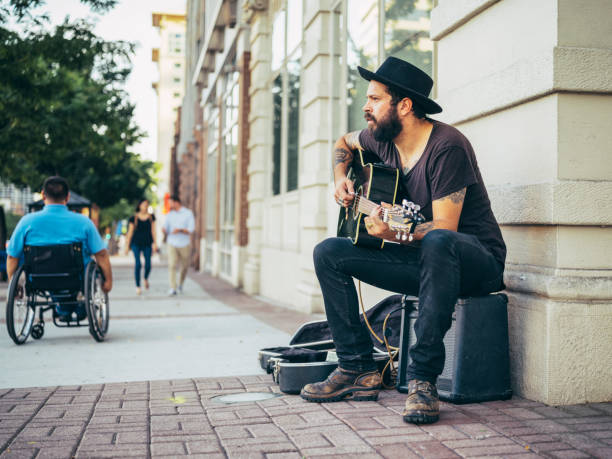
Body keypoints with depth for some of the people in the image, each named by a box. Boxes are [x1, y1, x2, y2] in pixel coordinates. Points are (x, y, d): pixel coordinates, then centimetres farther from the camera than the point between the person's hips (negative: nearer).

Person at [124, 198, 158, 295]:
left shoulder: (151, 217, 7)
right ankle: (138, 286, -1)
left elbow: (153, 230, 5)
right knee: (138, 264, -10)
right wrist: (127, 245, 3)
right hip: (136, 243, -1)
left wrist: (155, 243, -5)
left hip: (147, 243, 2)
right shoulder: (133, 218, 2)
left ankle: (146, 279, 30)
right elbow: (130, 232, 5)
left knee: (148, 265, -2)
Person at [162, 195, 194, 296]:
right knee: (172, 265, -14)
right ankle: (173, 288, -15)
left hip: (185, 245, -1)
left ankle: (180, 284, 35)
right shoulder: (169, 214, 7)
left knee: (184, 267, 10)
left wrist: (180, 230, -26)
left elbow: (191, 230, -10)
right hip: (172, 244, 1)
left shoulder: (188, 213, -3)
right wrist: (164, 230, -17)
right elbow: (165, 229, 7)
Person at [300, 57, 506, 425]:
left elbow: (444, 228, -26)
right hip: (423, 259, 8)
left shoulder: (446, 145, -21)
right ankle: (359, 370, -4)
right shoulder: (382, 139, 2)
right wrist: (341, 178, 8)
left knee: (438, 244, -43)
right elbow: (345, 142, 26)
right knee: (328, 253, -3)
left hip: (478, 261, -7)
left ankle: (423, 379, -33)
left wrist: (395, 233, -43)